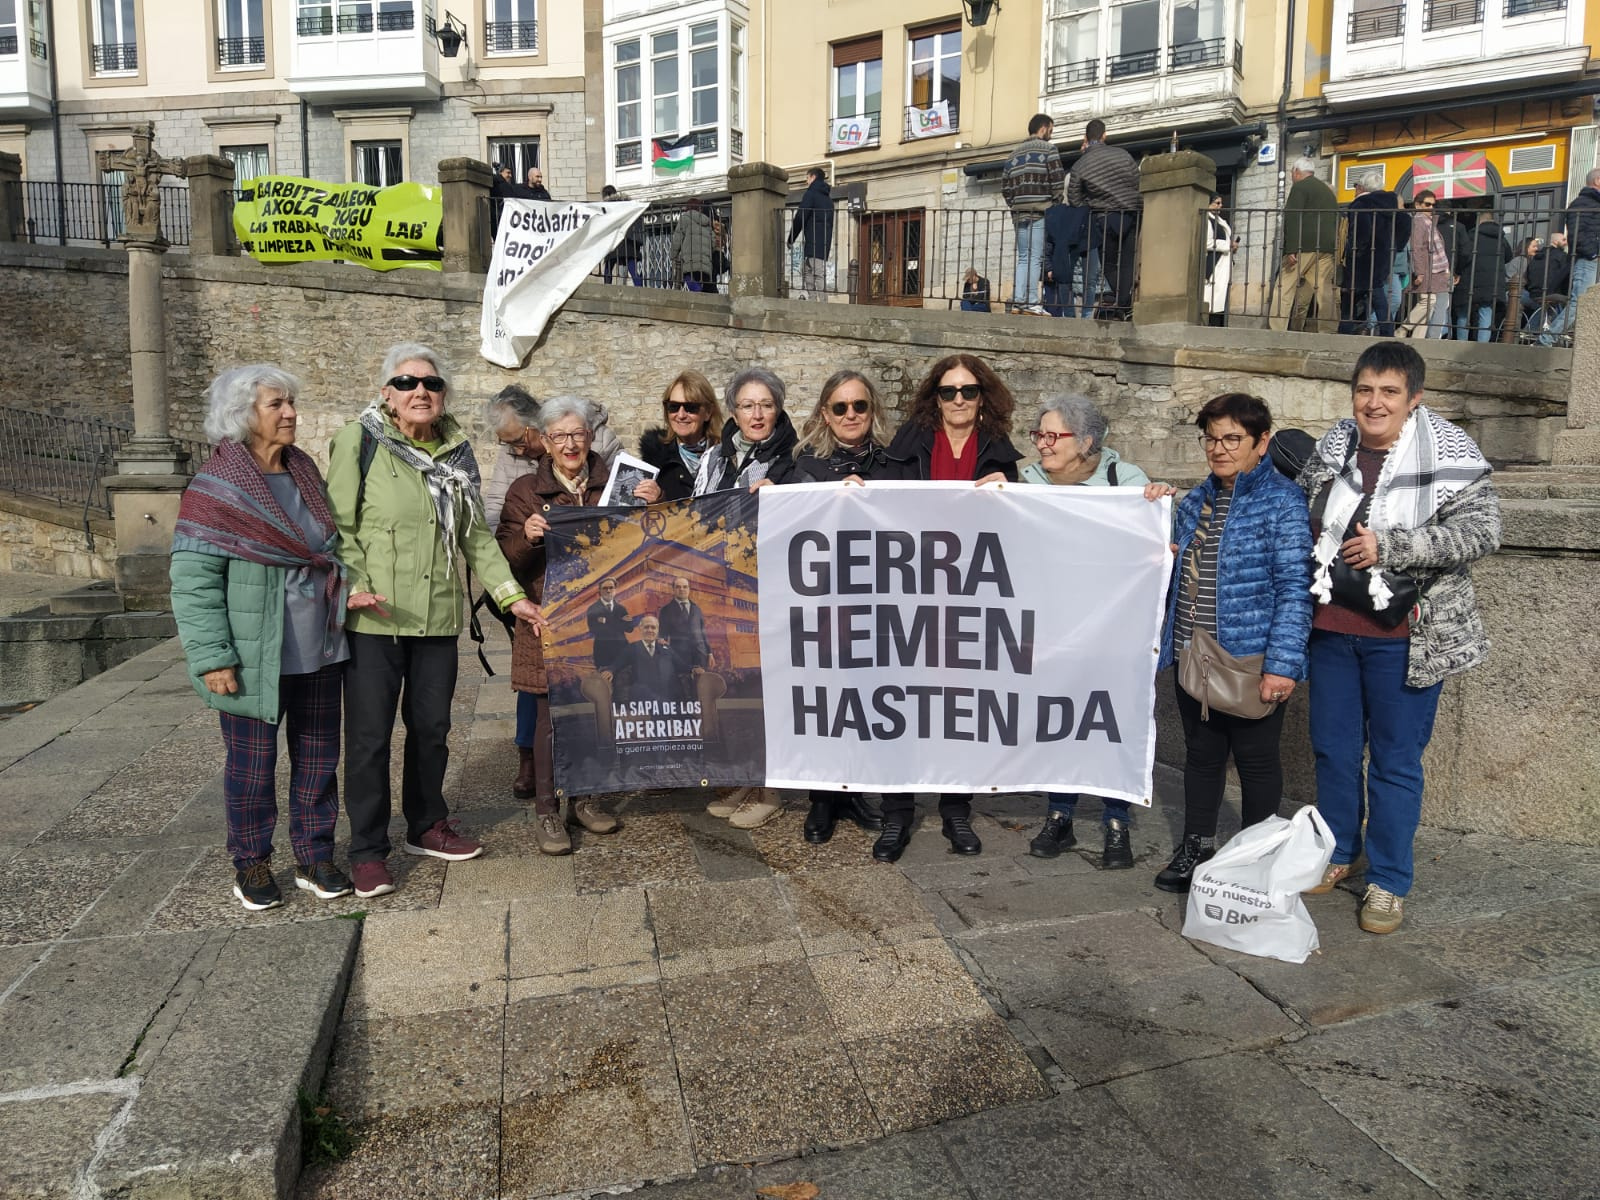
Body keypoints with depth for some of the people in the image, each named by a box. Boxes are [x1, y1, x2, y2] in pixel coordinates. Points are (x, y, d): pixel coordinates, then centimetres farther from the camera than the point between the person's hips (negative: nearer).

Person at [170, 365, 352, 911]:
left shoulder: (305, 474, 8)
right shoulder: (216, 487, -10)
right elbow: (193, 581, -13)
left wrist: (347, 597, 9)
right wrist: (212, 658, -17)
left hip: (318, 652, 6)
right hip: (255, 659, -6)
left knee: (318, 757, 13)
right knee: (252, 763, 8)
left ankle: (314, 856, 27)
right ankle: (251, 865, 26)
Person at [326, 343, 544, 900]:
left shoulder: (457, 451, 12)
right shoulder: (360, 440, -3)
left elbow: (477, 535, 16)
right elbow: (339, 526, -6)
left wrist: (512, 595, 10)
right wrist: (353, 587, -19)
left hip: (438, 618, 5)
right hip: (374, 620, -4)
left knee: (431, 727, 13)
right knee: (370, 735, 1)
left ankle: (427, 827, 31)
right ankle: (367, 849, 15)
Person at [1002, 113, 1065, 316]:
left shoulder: (1014, 154, 18)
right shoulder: (1048, 149, 0)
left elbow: (1005, 186, 14)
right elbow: (1058, 182, -7)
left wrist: (1014, 206, 16)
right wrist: (1059, 208, 2)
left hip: (1019, 213, 6)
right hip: (1041, 212, -6)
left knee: (1023, 258, 9)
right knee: (1035, 257, -8)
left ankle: (1017, 301, 1)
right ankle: (1031, 302, -13)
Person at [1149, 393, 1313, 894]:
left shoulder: (1282, 501, -10)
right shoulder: (1195, 501, 10)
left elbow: (1294, 587, -15)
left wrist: (1282, 663, -21)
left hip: (1252, 663, -6)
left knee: (1256, 760, 9)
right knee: (1201, 754, 17)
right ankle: (1196, 849, 32)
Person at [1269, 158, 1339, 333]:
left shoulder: (1300, 187, -1)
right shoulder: (1328, 191, 23)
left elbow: (1292, 219, -13)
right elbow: (1335, 222, 21)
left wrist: (1291, 249, -18)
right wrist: (1332, 246, 19)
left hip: (1304, 247, -7)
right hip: (1326, 248, 7)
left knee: (1284, 287, -4)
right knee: (1323, 290, 3)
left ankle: (1277, 329, -11)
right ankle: (1326, 331, -1)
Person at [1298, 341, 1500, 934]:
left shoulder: (1452, 457, -9)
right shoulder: (1330, 451, 5)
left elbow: (1480, 530, -17)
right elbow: (1301, 516, 22)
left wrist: (1389, 547, -24)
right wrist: (1312, 556, 5)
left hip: (1404, 636, -4)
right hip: (1332, 629, 5)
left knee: (1395, 761, 6)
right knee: (1332, 749, 15)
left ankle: (1388, 883, 20)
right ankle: (1337, 852, 35)